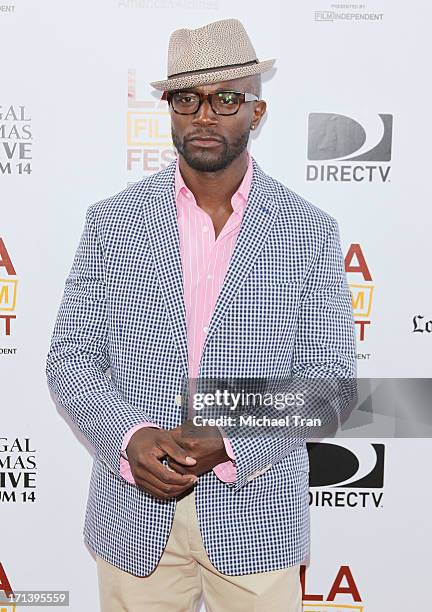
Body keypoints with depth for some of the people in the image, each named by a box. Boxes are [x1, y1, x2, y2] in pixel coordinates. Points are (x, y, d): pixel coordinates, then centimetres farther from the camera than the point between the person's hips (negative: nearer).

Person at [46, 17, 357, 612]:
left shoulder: (310, 233, -4)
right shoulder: (113, 221, -1)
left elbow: (329, 377, -5)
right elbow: (70, 357, 0)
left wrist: (231, 444, -18)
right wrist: (131, 438, -17)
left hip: (258, 517, 0)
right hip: (134, 509, 1)